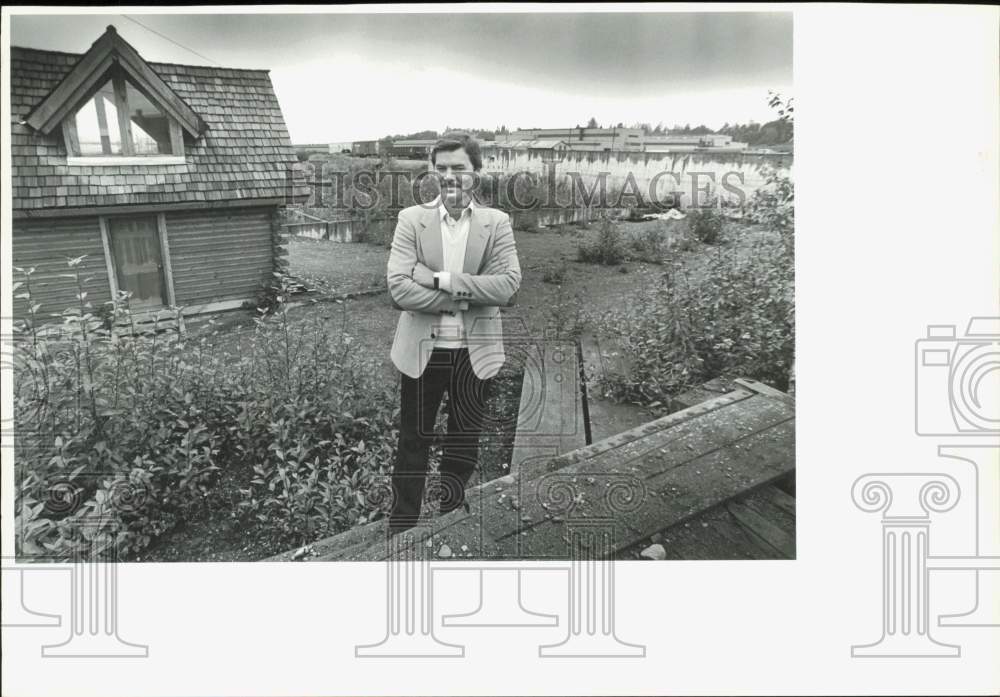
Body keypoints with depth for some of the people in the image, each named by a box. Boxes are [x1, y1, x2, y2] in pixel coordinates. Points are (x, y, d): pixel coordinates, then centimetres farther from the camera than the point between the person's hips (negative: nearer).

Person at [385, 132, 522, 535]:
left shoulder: (497, 223, 1)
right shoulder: (411, 219, -1)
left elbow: (508, 286, -12)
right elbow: (399, 288, -13)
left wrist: (440, 280, -18)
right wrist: (467, 295, -16)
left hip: (475, 353, 1)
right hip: (422, 351, -1)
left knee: (463, 448, 14)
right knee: (412, 447, 10)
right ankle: (400, 536, 27)